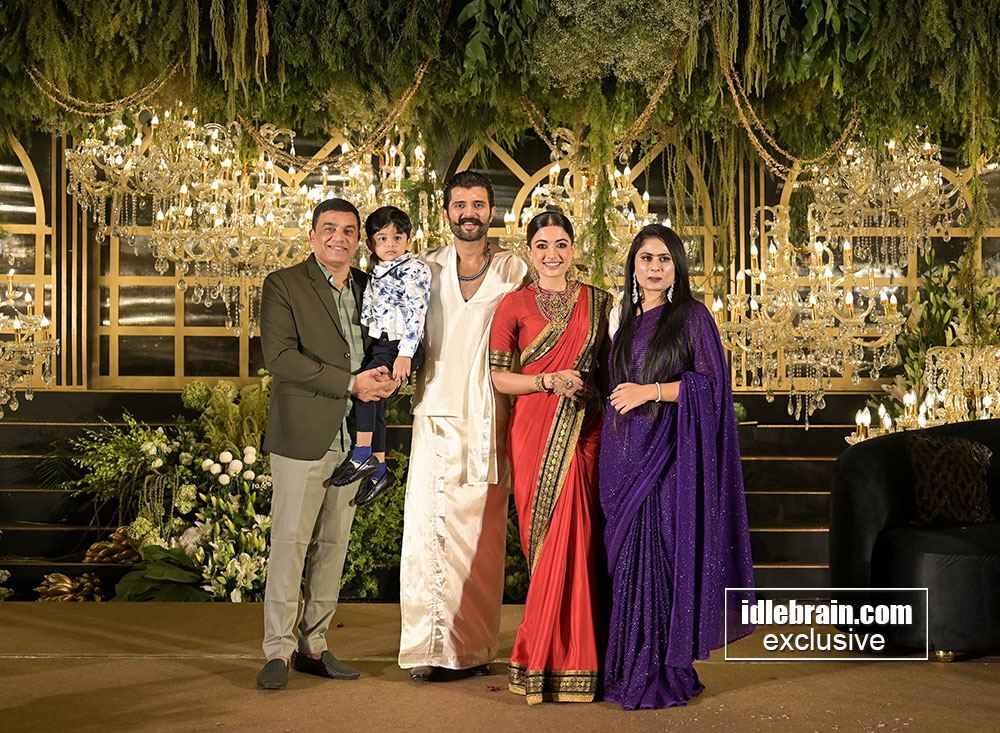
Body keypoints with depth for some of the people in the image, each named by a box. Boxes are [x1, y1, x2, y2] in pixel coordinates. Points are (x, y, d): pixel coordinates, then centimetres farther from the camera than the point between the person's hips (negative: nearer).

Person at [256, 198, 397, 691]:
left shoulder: (369, 287, 14)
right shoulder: (283, 285, -4)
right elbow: (278, 355, -15)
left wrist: (385, 378, -2)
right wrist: (350, 383, -18)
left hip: (352, 440, 5)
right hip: (302, 437, -5)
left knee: (333, 543, 8)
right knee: (290, 541, -4)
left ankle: (313, 645, 17)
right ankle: (278, 649, 4)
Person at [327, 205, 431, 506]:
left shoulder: (414, 270, -10)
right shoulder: (375, 272, 14)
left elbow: (416, 313, -17)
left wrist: (405, 354, -23)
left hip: (400, 347, -8)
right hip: (378, 345, 8)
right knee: (375, 404, 11)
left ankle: (363, 455, -19)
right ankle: (379, 469, 21)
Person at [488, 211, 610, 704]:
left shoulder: (597, 303, 12)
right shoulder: (514, 306, 5)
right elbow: (499, 377, 3)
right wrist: (548, 381, -12)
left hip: (584, 431, 2)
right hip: (534, 433, -2)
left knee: (574, 540, -3)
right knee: (548, 539, -4)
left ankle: (565, 656, 7)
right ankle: (548, 660, 5)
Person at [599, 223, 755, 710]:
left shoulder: (691, 315, -1)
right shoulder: (625, 318, 17)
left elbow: (711, 381, -9)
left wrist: (652, 390, -15)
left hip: (667, 453, -6)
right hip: (624, 452, 6)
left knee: (659, 554, -8)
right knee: (626, 556, 4)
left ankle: (665, 674, -2)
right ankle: (628, 669, 11)